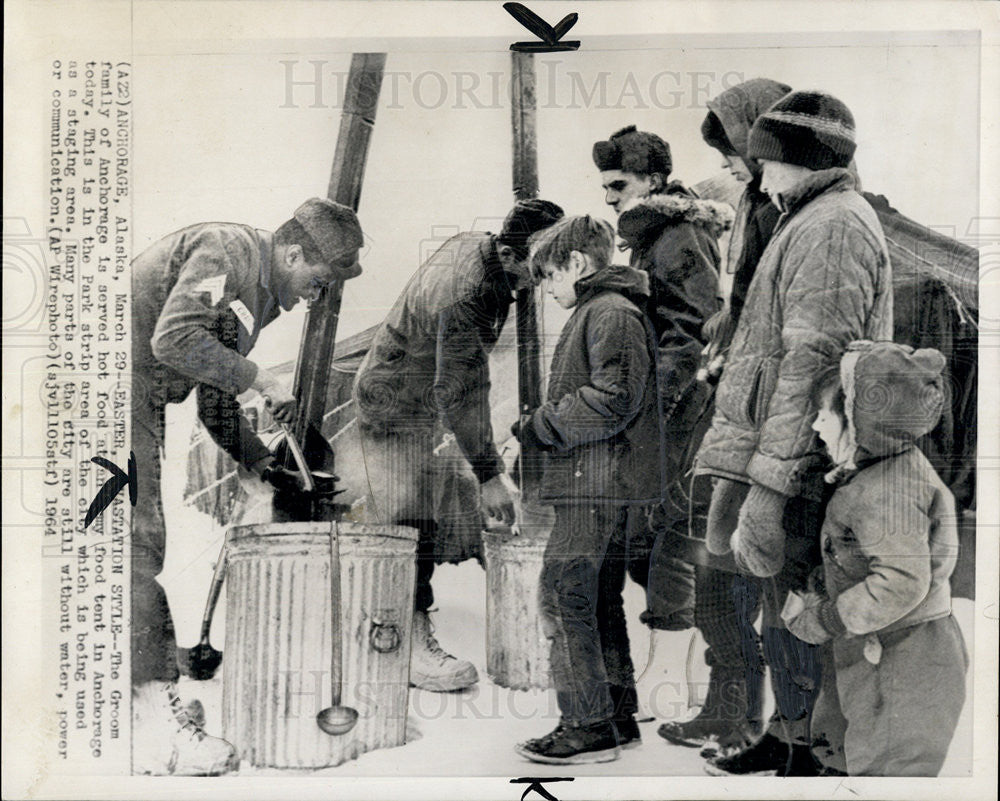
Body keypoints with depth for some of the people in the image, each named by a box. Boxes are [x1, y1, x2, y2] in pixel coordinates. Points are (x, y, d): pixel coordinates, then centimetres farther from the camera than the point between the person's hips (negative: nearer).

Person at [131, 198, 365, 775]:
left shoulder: (256, 297, 20)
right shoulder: (226, 250, -10)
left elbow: (217, 404, 24)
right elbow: (174, 338, -24)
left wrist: (265, 463, 15)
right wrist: (261, 379, -16)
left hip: (143, 402, 10)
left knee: (143, 548, 10)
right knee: (138, 543, -11)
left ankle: (156, 704, 17)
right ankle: (158, 731, -8)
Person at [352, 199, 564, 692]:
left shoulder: (474, 243, -6)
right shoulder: (466, 296, -35)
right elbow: (457, 394, -35)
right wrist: (489, 475, -31)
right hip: (397, 406, -10)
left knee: (390, 512, 21)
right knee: (412, 521, -10)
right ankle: (412, 644, -5)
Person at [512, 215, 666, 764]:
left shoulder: (610, 312, -11)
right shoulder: (602, 311, 21)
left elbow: (612, 400, -21)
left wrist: (542, 426, -12)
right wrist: (543, 425, 13)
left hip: (594, 483, -11)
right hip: (602, 484, 11)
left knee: (563, 595, -8)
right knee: (600, 600, 14)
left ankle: (588, 728, -3)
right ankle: (618, 718, 22)